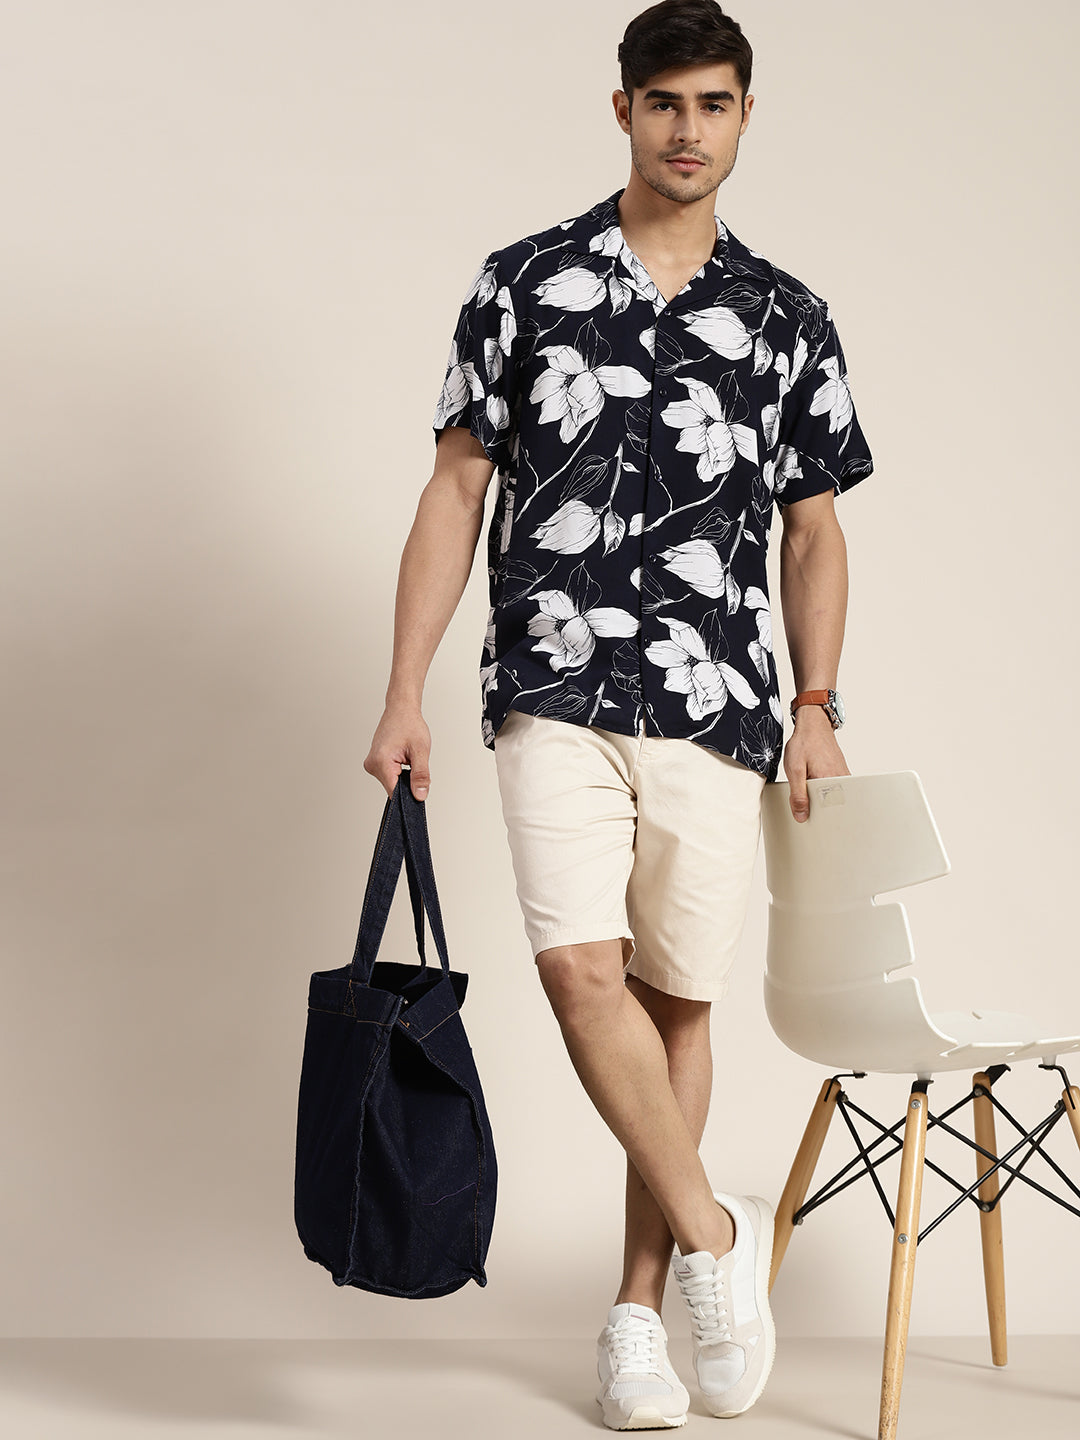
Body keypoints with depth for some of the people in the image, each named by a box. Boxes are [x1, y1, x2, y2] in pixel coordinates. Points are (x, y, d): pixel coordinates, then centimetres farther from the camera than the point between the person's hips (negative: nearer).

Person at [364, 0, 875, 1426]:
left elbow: (813, 530, 15)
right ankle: (713, 1232, 4)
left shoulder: (787, 317, 10)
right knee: (582, 966, -16)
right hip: (556, 691, -1)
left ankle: (638, 1307, 18)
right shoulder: (524, 282, 6)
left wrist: (816, 704, 4)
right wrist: (405, 695, -1)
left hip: (717, 707, 1)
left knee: (679, 999, 5)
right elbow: (455, 493, 5)